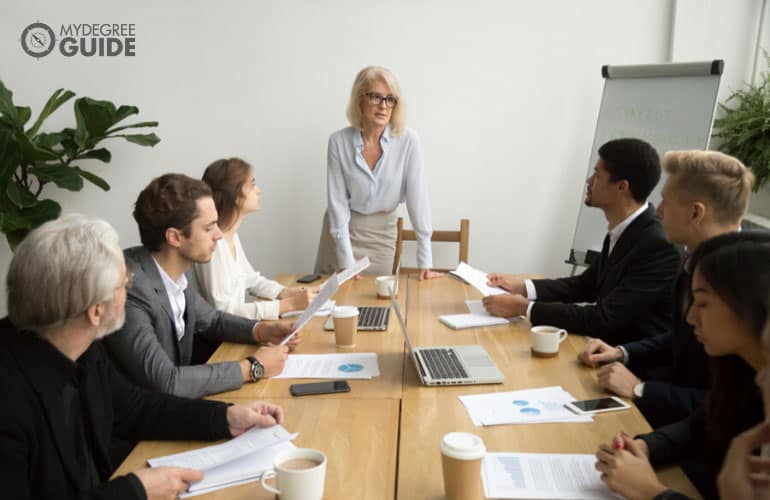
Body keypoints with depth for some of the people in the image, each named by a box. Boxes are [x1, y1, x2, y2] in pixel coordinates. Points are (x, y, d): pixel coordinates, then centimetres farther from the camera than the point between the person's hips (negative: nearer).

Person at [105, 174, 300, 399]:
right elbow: (164, 383, -29)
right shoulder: (130, 287, -26)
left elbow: (210, 319, 14)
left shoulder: (174, 273, -4)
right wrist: (252, 368, -20)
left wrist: (264, 331, -2)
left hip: (174, 400, 6)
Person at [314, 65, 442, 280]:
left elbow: (418, 198, -14)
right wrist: (347, 262, -15)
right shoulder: (339, 141, -13)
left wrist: (425, 261, -15)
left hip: (381, 234, 0)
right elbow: (337, 200, -12)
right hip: (341, 230, 0)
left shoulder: (408, 141, -15)